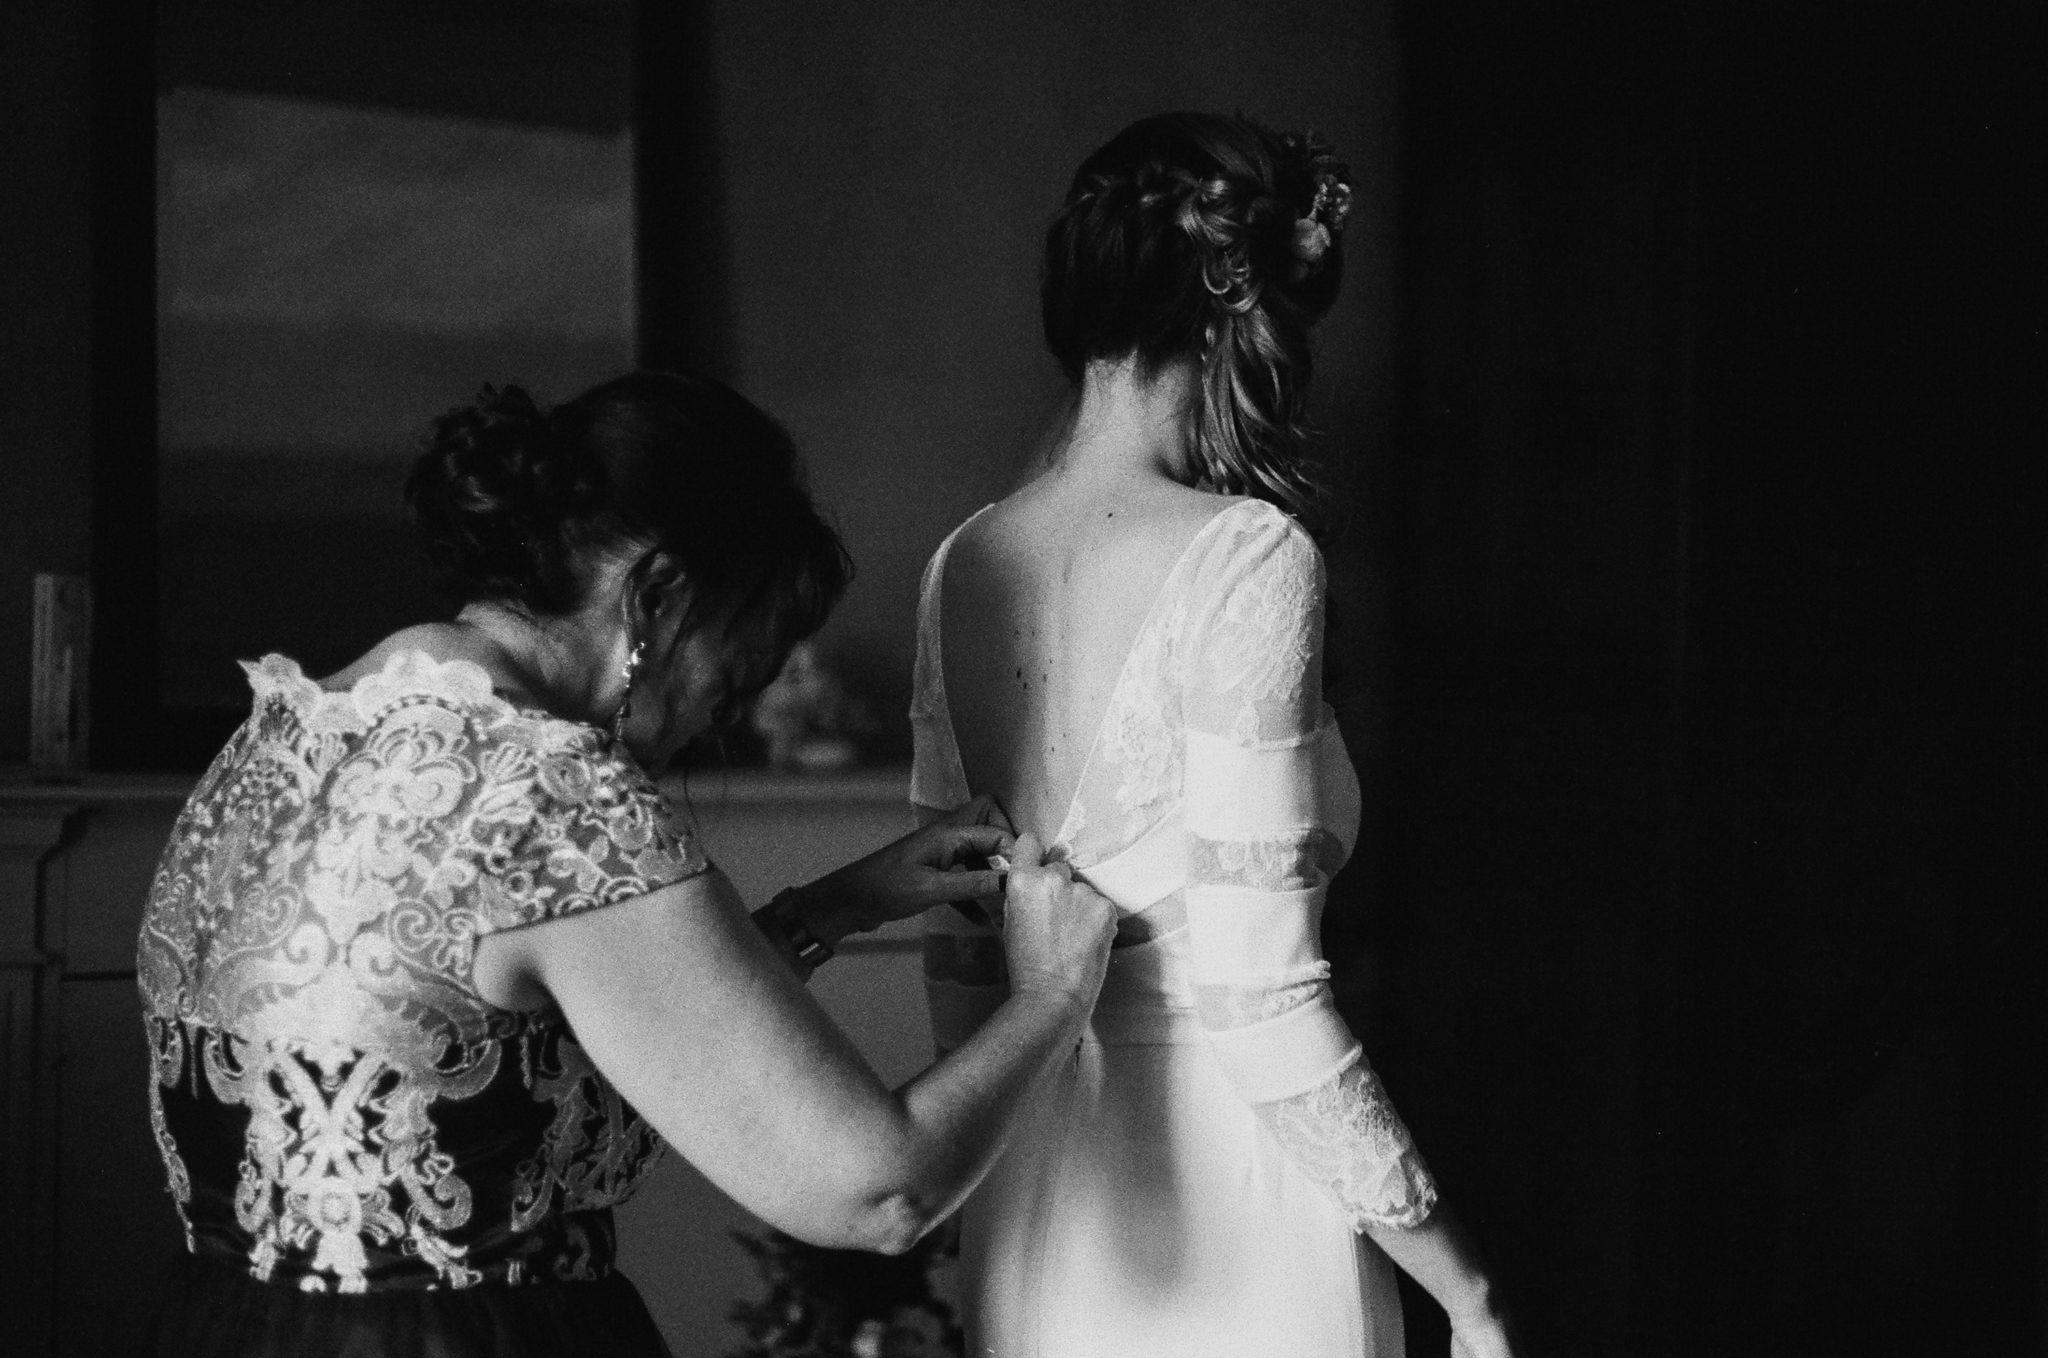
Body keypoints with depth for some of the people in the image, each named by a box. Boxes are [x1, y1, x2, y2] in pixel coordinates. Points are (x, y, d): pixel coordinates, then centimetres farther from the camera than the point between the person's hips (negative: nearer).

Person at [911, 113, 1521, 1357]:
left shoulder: (964, 565, 5)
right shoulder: (1247, 558, -15)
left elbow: (955, 946, 11)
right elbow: (1255, 997, -18)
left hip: (1029, 1212, 7)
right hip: (1219, 1185, -6)